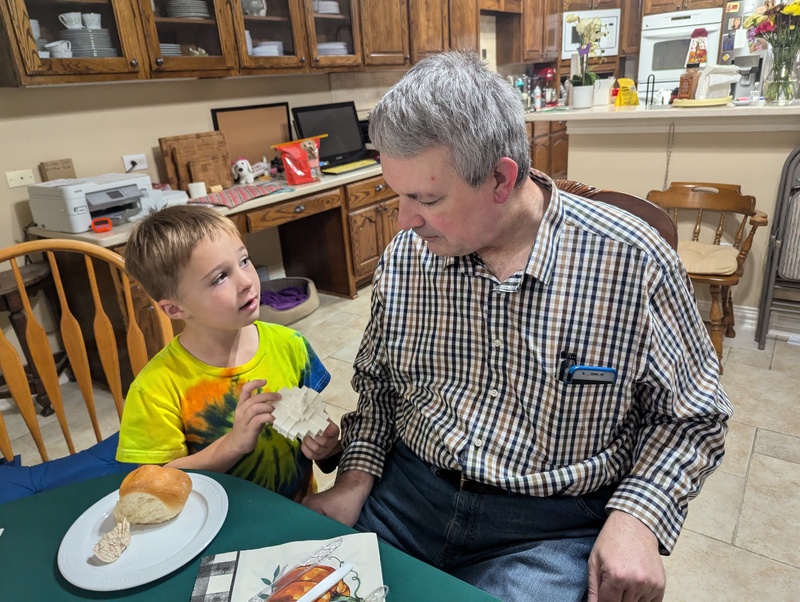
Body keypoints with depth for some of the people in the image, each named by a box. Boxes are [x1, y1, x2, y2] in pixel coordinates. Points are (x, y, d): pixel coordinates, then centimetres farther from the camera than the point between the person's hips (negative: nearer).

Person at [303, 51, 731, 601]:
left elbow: (691, 417, -2)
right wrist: (356, 478, -2)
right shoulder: (405, 257, -2)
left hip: (554, 524, -2)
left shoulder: (633, 261, -15)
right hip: (408, 492, 3)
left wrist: (636, 518, -15)